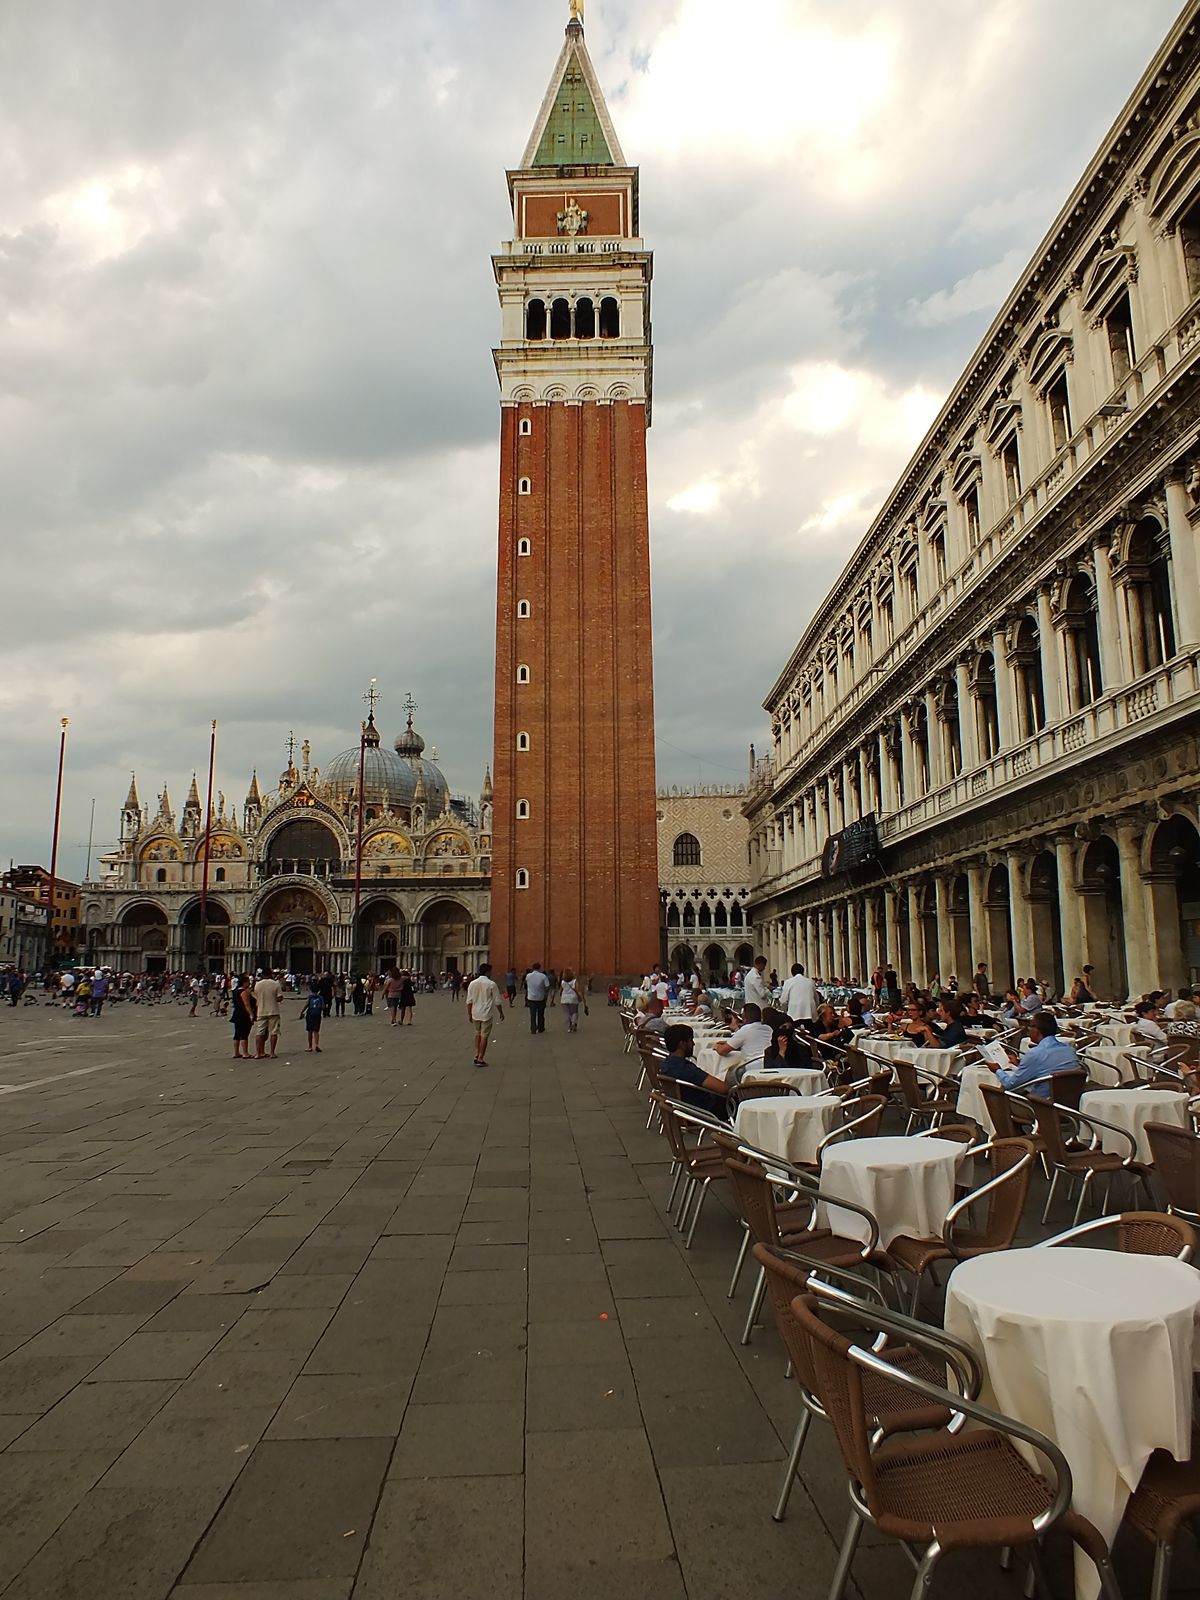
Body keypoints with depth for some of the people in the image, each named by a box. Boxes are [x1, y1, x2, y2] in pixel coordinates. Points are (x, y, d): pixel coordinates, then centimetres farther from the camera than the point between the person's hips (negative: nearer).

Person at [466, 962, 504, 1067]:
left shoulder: (472, 983, 0)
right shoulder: (491, 984, -12)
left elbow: (469, 1001, 2)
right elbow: (497, 1001, -7)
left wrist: (469, 1014, 11)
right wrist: (501, 1013, 6)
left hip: (475, 1014, 4)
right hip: (487, 1015, -4)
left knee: (477, 1034, 21)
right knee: (484, 1036, 3)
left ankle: (476, 1055, 16)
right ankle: (480, 1059, 5)